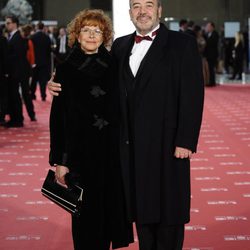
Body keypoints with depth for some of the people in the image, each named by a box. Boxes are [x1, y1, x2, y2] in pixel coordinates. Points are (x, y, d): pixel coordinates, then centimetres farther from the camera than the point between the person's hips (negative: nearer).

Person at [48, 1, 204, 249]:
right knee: (141, 209, 12)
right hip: (131, 145, 5)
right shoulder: (120, 46, 12)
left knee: (168, 210, 4)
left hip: (166, 144, -4)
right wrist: (62, 86, -1)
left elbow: (192, 96, -8)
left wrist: (186, 142, -15)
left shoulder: (182, 44, -3)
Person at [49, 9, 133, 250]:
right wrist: (60, 160, -6)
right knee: (86, 211, 4)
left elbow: (122, 110, 8)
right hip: (81, 151, -2)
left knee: (112, 206, 6)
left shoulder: (113, 67, 4)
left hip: (112, 149, 2)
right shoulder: (66, 70, -2)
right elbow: (58, 117, -2)